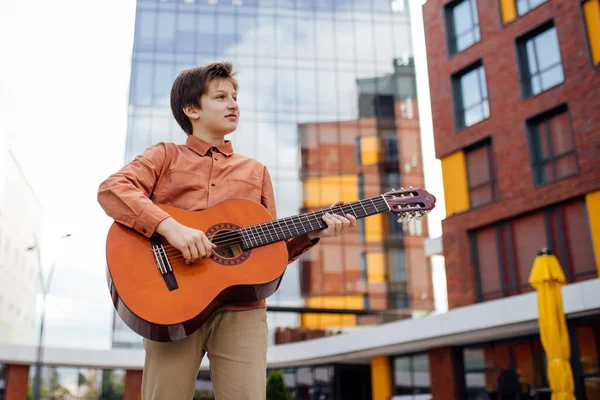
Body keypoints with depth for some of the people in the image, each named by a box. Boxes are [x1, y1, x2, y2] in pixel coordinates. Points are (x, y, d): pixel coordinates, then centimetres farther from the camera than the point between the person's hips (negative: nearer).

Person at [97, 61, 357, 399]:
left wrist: (312, 233, 0)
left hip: (241, 308, 2)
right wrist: (169, 226, -20)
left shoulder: (255, 171, 21)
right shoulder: (166, 155, 12)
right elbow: (111, 189, -6)